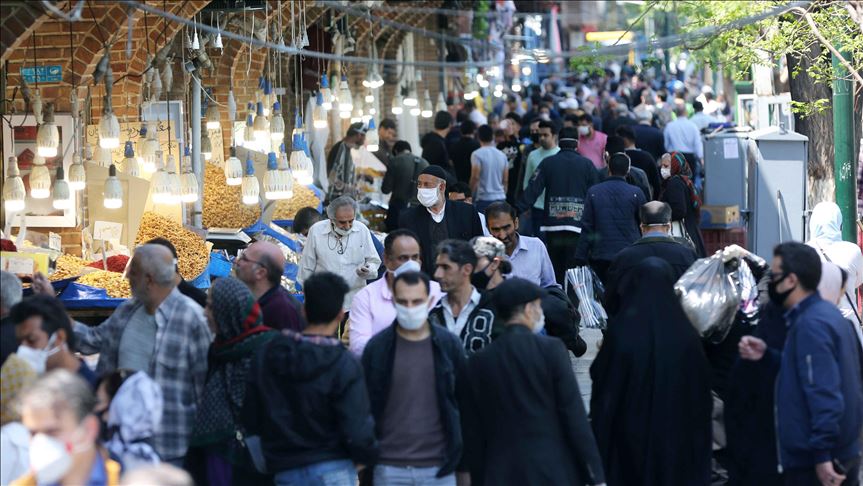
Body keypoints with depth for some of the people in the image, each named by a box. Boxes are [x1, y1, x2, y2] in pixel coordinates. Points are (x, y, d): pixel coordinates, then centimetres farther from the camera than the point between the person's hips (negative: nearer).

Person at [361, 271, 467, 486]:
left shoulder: (449, 345, 2)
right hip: (390, 468, 0)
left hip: (438, 468, 0)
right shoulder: (377, 347, 0)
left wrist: (457, 455, 4)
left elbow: (464, 402, 7)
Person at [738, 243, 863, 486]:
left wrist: (822, 454, -26)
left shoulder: (811, 324, -20)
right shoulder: (827, 312, 11)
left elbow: (824, 393, -26)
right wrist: (767, 355, 9)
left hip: (814, 460, -10)